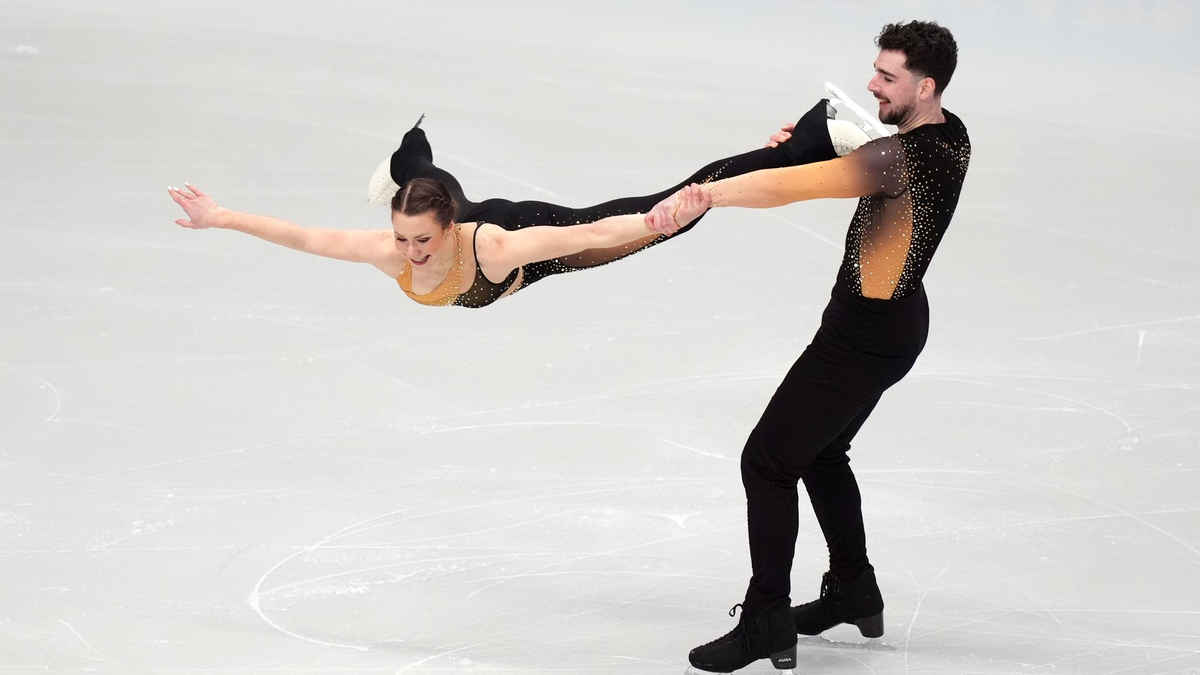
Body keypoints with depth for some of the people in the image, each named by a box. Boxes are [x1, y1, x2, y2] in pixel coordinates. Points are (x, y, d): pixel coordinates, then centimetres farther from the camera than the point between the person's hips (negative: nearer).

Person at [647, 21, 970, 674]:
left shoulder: (901, 157, -28)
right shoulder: (951, 133, 2)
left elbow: (789, 187, -39)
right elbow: (862, 169, 18)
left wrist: (699, 194, -44)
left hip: (866, 335, -10)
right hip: (897, 320, 10)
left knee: (767, 460, -4)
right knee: (820, 452, 24)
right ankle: (854, 591, 35)